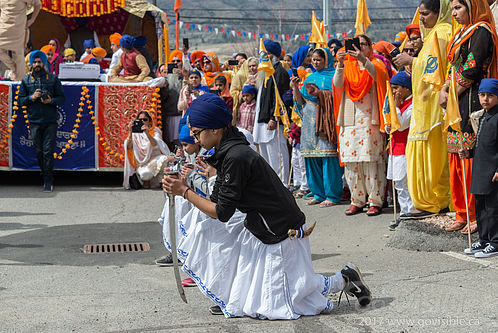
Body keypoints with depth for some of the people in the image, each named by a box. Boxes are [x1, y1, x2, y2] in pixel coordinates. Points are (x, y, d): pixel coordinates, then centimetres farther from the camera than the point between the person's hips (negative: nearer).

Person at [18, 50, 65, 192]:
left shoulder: (53, 79, 6)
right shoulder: (26, 80, 10)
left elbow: (62, 98, 7)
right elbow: (21, 99, 10)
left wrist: (51, 101, -12)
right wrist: (31, 98, -9)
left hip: (50, 121, -2)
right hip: (34, 121, 2)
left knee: (48, 151, -7)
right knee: (39, 151, 5)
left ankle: (48, 181, -2)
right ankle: (45, 176, 21)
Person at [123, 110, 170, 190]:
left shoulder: (155, 131, 4)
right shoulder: (135, 133, 5)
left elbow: (155, 144, -18)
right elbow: (129, 147, -12)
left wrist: (147, 133, -34)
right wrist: (130, 133, -25)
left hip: (155, 159, 1)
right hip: (142, 163, -1)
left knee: (164, 159, -34)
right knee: (145, 174, -36)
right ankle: (146, 180, 4)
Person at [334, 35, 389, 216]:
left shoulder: (374, 65, 8)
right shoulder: (347, 66, 16)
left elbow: (378, 75, -16)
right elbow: (338, 84, -2)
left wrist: (364, 60, -31)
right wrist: (341, 64, -18)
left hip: (369, 119, -3)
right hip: (349, 119, 3)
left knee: (371, 159, -8)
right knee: (351, 161, 2)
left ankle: (375, 201, -5)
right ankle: (357, 200, 8)